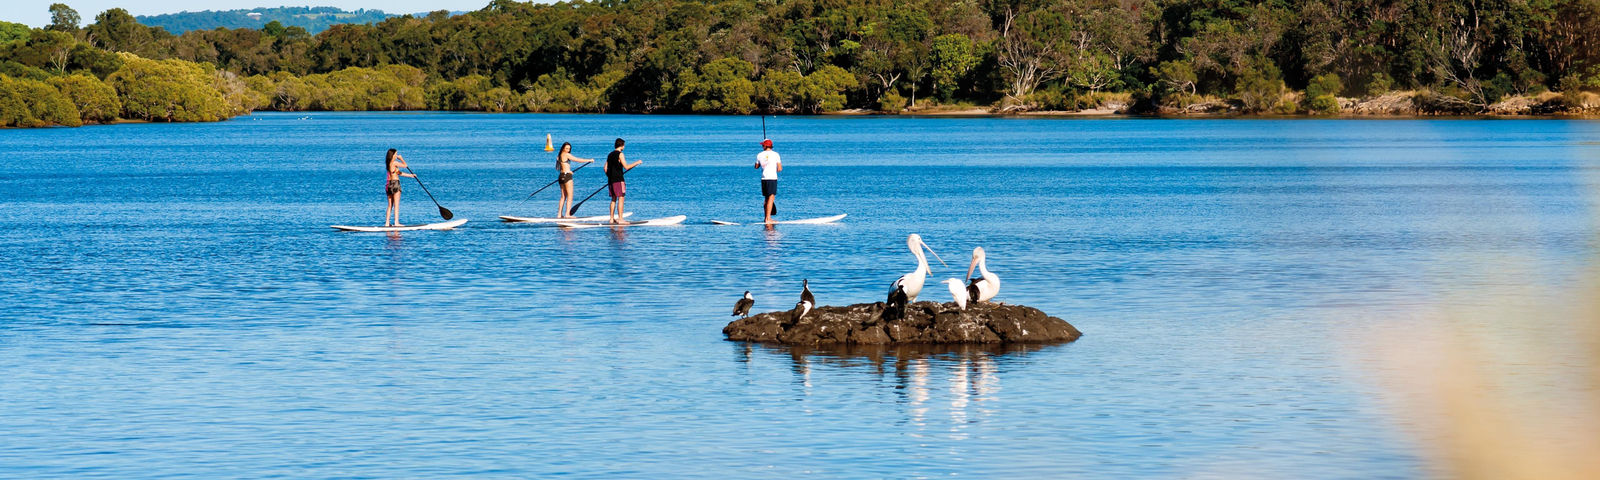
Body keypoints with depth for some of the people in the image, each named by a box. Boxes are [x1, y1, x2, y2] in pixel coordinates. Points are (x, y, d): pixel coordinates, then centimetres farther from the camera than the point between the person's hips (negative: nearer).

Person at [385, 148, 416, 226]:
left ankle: (387, 223, 11)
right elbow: (405, 165, -6)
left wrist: (410, 175, 23)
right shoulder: (394, 163, -12)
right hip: (395, 183, -9)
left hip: (388, 184, 9)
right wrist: (401, 158, 11)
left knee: (390, 205, 12)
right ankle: (396, 222, -7)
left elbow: (399, 173, 20)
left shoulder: (389, 163, 16)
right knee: (396, 205, -5)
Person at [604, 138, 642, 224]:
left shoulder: (610, 155, 14)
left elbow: (605, 168, 14)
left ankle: (612, 219, 13)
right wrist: (637, 163, -6)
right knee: (621, 198, -7)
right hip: (618, 180, -8)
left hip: (611, 180, 8)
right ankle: (620, 219, -12)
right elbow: (626, 167, -15)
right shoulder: (620, 154, -9)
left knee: (613, 199, 13)